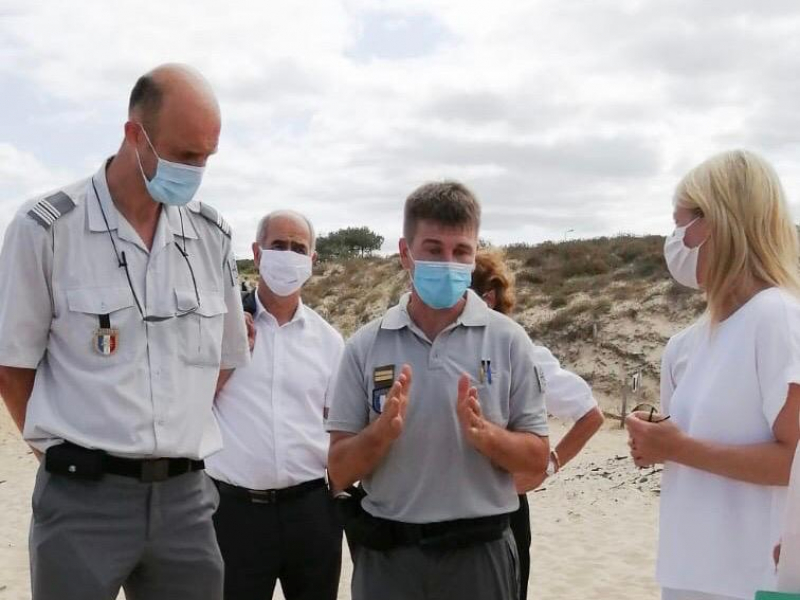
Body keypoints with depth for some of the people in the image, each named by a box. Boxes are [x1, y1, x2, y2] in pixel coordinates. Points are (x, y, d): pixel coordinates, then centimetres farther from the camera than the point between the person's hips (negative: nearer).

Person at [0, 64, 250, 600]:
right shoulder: (46, 229, -8)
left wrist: (183, 443, 10)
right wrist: (74, 454, 2)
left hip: (185, 496, 4)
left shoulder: (214, 236, 5)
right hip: (82, 497, -3)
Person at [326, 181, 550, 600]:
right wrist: (382, 431, -19)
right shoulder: (365, 346, -2)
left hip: (478, 553, 0)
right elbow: (339, 473, -1)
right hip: (386, 556, 1)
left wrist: (483, 434, -18)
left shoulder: (507, 340, -3)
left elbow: (537, 459, -1)